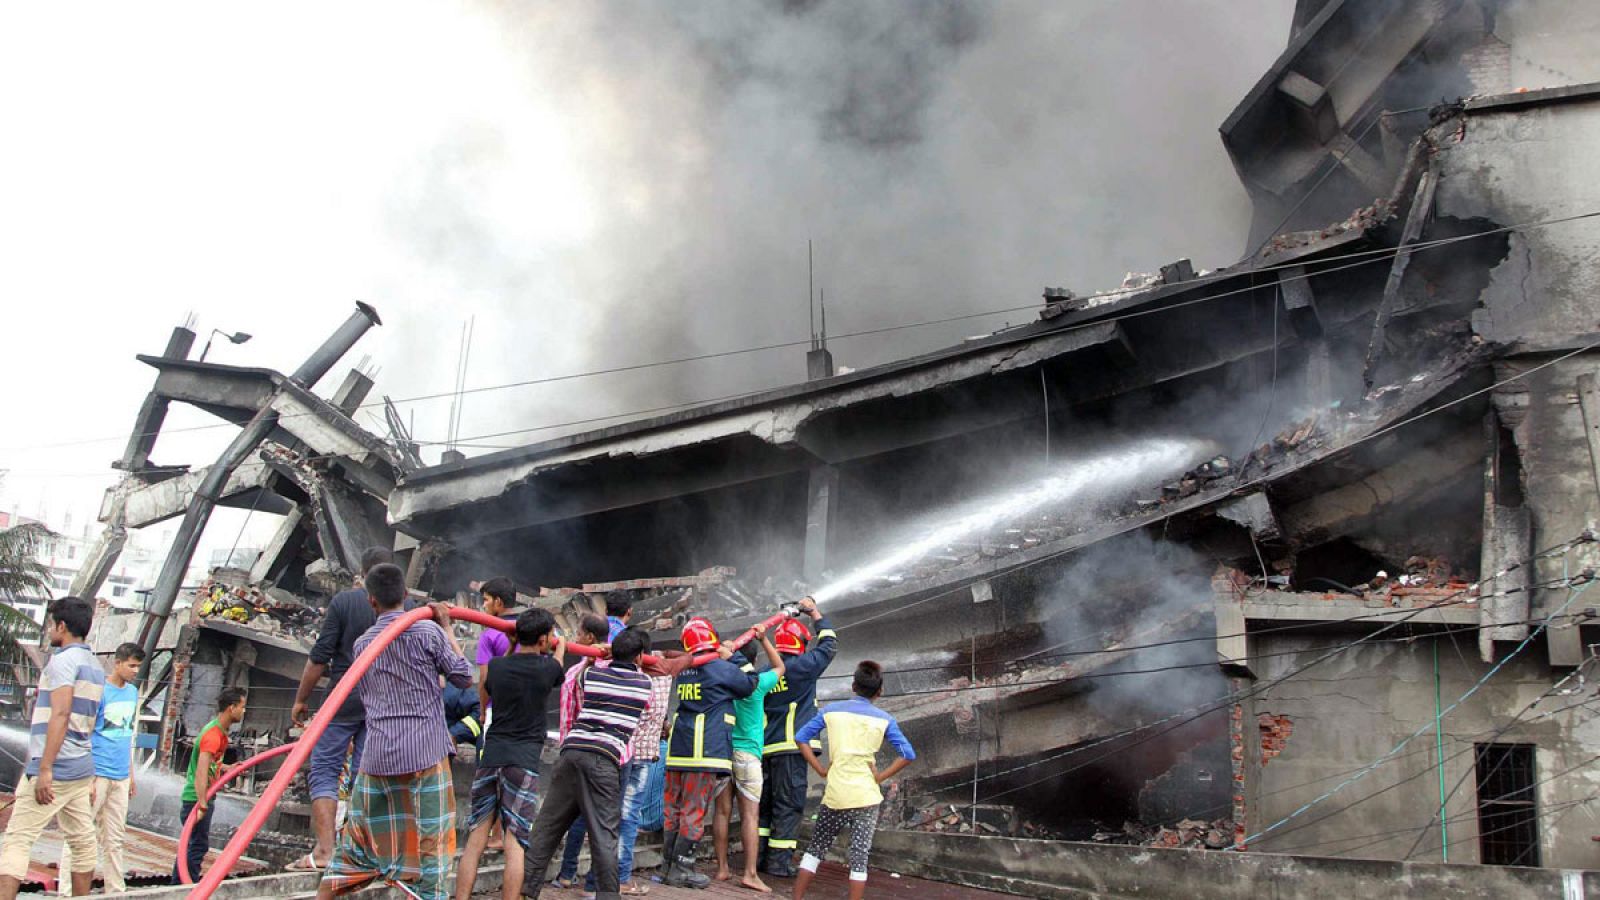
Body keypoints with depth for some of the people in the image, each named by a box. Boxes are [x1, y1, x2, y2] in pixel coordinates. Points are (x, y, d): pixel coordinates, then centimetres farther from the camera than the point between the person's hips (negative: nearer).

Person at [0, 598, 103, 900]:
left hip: (55, 769, -9)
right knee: (81, 841, 10)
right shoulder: (95, 665, 17)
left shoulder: (63, 660, -10)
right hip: (82, 767, 9)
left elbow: (60, 714, -21)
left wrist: (44, 769, -23)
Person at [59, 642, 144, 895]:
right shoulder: (100, 691, -10)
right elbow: (84, 737, -11)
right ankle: (66, 892, 3)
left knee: (114, 840, 11)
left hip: (120, 776, 7)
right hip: (97, 775, -7)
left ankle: (116, 891, 15)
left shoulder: (133, 692, 12)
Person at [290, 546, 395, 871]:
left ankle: (324, 848, -7)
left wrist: (301, 699, 3)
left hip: (344, 699, -3)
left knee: (324, 771, 3)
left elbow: (320, 657, -7)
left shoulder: (344, 601, -6)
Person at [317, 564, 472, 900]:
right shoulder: (427, 630, -6)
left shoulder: (363, 643, 8)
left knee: (357, 836, 16)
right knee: (428, 843, 1)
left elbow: (367, 697, 17)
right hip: (425, 753, -4)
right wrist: (446, 628, 8)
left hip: (377, 755, 4)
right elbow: (463, 676, 2)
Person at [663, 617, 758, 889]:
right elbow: (751, 684, 6)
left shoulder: (684, 670, 12)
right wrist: (732, 656, 13)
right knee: (695, 811, -2)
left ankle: (670, 864, 16)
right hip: (706, 751, -6)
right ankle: (680, 869, 0)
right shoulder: (722, 668, -7)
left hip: (678, 749, 7)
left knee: (674, 810, 11)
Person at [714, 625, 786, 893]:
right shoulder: (756, 684, -6)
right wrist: (764, 639, 12)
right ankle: (750, 873, -8)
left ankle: (722, 868, 13)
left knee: (722, 812, 8)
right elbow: (779, 667, 10)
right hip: (746, 753, -4)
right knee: (750, 813, -4)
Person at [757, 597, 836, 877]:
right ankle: (779, 861, -3)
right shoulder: (801, 666, -7)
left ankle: (758, 855, 15)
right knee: (788, 804, -2)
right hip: (791, 746, -7)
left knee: (765, 801, 14)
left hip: (766, 747, 7)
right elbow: (829, 644, 4)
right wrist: (815, 613, 15)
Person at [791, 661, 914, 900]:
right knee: (859, 855, 1)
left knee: (816, 848, 15)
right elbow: (908, 754, -6)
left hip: (835, 794, 1)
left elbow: (801, 738, 3)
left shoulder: (832, 710, 4)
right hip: (866, 796, -1)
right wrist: (880, 777, -1)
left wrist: (821, 770, 5)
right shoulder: (884, 719, 1)